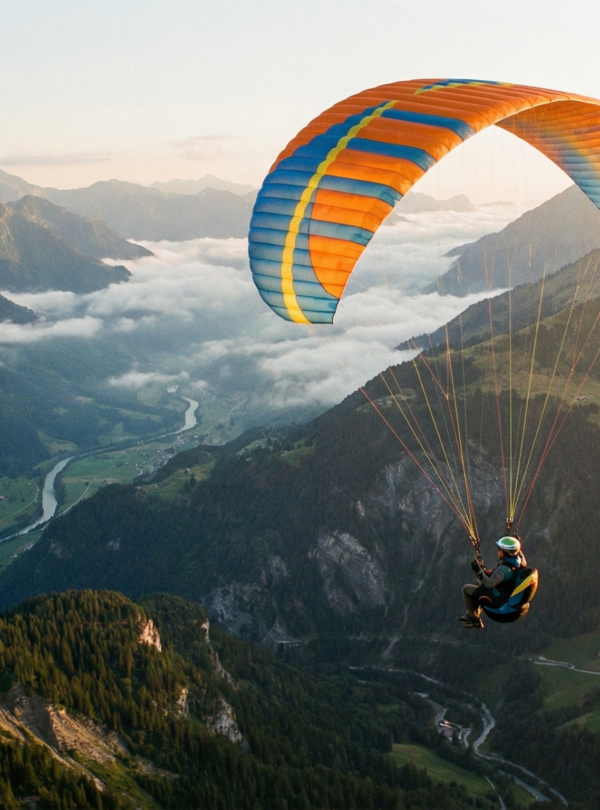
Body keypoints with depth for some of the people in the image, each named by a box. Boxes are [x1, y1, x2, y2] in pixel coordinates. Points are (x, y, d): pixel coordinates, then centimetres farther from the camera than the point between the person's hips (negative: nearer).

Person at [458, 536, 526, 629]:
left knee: (466, 589, 2)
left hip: (499, 598, -9)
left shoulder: (504, 569, -36)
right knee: (477, 583, 28)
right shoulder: (519, 559, -12)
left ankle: (475, 620, 15)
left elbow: (489, 584, -39)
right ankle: (470, 614, 35)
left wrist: (479, 571, -39)